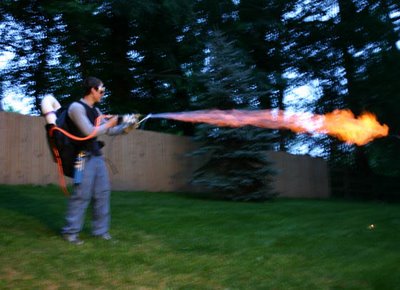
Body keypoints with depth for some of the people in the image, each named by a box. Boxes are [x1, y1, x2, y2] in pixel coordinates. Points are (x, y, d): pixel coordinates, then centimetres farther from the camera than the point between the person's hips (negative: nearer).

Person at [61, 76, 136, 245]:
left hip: (97, 156, 9)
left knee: (103, 192, 9)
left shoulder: (95, 110, 15)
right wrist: (109, 123, -8)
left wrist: (126, 126, 7)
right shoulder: (76, 107, -11)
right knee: (81, 195, -6)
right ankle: (70, 232, 7)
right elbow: (89, 132, -19)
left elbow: (110, 131, 21)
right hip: (84, 158, -9)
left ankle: (100, 230, 19)